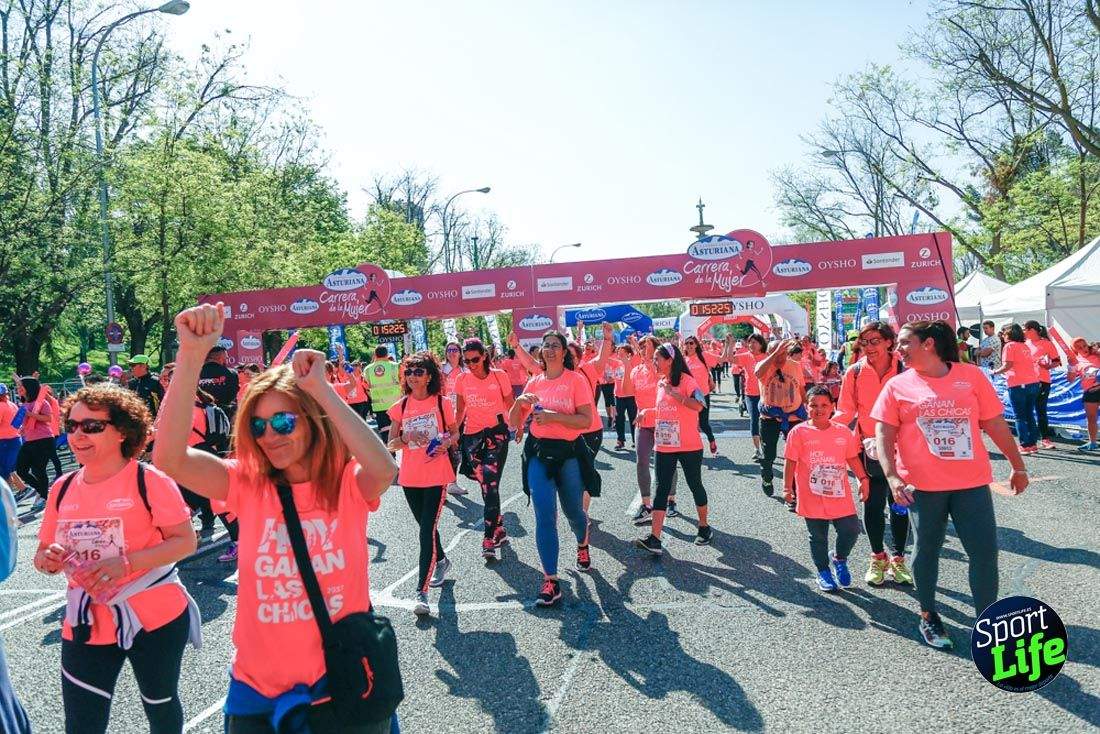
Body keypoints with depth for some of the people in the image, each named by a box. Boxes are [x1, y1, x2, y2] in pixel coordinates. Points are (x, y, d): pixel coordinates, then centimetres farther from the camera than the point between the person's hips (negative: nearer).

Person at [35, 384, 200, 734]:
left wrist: (126, 563, -26)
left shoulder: (149, 481, -14)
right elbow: (45, 553, 12)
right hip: (87, 623, 4)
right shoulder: (63, 488, 3)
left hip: (155, 617, -4)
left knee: (160, 705, 17)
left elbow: (186, 541, -14)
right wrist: (49, 559, -12)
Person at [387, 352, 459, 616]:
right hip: (410, 477, 4)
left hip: (436, 477, -4)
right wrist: (408, 438, -17)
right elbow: (391, 445, 3)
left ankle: (422, 591, -9)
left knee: (427, 530, -11)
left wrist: (446, 442, -13)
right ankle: (441, 561, 47)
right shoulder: (400, 407, 2)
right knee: (426, 526, 19)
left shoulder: (442, 403, -3)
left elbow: (455, 433, 9)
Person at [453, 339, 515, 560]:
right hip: (471, 436, 3)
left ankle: (489, 539, -9)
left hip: (496, 433, -3)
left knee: (490, 483, -12)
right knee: (486, 485, 5)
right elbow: (459, 411, 11)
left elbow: (510, 405, 5)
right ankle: (499, 528, 22)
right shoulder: (462, 380, 4)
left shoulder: (499, 376, -3)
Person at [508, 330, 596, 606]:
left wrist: (553, 416, -23)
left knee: (573, 511, 15)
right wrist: (519, 402, -10)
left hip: (569, 452, -2)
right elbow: (514, 422, 9)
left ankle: (582, 545, 49)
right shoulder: (534, 382, 6)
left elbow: (586, 420, -14)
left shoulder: (576, 380, -5)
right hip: (539, 452, 2)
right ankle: (550, 581, -1)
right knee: (545, 517, -5)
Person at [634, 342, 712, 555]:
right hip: (665, 446, 6)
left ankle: (704, 528, 31)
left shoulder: (686, 380, -12)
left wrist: (673, 392, -26)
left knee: (695, 485, 10)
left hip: (689, 446, -6)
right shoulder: (660, 382, 10)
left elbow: (699, 406, -29)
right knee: (662, 490, 0)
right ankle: (654, 540, -5)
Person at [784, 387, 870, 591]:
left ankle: (839, 559, 30)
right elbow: (790, 462, -4)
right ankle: (823, 572, 29)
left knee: (851, 530, 1)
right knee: (818, 537, 10)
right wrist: (787, 487, -7)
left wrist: (863, 479, 3)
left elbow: (853, 458, 12)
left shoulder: (844, 432, 3)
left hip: (840, 496, 2)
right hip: (812, 498, -2)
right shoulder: (799, 432, -6)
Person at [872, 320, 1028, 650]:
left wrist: (1018, 466, 12)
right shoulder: (897, 386, 1)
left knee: (985, 552, 2)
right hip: (923, 485, 0)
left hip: (972, 482, 1)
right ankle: (928, 615, 28)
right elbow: (884, 434, -3)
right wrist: (892, 476, -15)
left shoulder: (971, 376, 2)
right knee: (927, 550, 11)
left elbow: (995, 424, 8)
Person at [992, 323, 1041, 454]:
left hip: (1018, 385, -7)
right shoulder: (1025, 346, 17)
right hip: (1033, 383, 7)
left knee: (1020, 417, 0)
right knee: (1029, 415, 15)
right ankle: (1033, 444, 17)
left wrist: (996, 372, 2)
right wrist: (1007, 373, 19)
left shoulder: (1009, 346, -5)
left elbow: (1007, 365, -13)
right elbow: (1023, 365, 14)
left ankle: (1025, 446, -2)